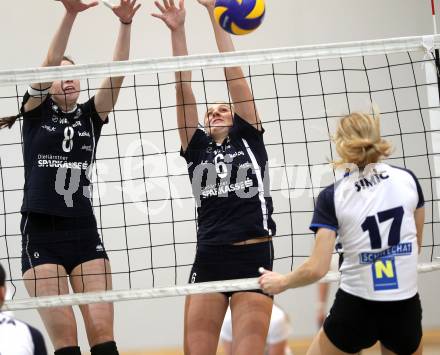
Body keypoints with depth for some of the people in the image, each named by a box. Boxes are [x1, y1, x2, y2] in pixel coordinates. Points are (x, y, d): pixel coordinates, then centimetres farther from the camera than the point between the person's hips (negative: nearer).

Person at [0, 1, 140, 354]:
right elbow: (50, 62, -10)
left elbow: (117, 74, -2)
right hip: (40, 235, -3)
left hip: (85, 233, 3)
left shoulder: (90, 116, 12)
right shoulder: (36, 111, 5)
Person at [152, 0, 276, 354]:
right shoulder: (197, 148, 14)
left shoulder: (249, 138, 10)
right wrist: (177, 30, 1)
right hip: (208, 259, 2)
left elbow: (234, 73, 6)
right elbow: (184, 88, 7)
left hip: (254, 257, -2)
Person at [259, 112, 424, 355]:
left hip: (356, 309, -2)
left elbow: (316, 269, -12)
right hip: (406, 309, 3)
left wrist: (281, 282, 6)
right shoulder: (408, 179, -1)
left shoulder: (332, 197, -9)